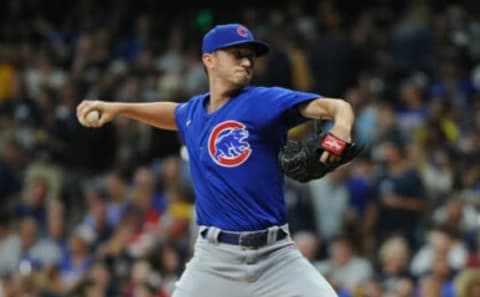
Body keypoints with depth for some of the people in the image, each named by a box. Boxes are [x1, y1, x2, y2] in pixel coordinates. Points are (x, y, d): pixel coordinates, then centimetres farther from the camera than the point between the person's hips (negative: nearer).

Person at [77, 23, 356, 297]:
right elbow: (174, 113, 36)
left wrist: (341, 127, -42)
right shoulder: (193, 112, 10)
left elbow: (337, 107, -20)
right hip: (214, 258, 4)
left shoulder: (264, 102, -7)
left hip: (275, 255, -4)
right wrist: (118, 108, 27)